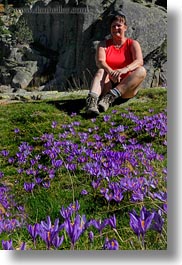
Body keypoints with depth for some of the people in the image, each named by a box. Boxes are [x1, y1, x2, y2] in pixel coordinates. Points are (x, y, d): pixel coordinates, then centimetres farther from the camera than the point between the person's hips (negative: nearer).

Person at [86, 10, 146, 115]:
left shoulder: (133, 44, 7)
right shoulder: (104, 44, 10)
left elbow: (139, 61, -13)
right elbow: (100, 61, -9)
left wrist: (125, 69, -36)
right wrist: (111, 72, -33)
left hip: (127, 89, 0)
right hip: (109, 86, 0)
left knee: (141, 70, -27)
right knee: (101, 71, -28)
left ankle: (110, 97, -41)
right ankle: (91, 100, -56)